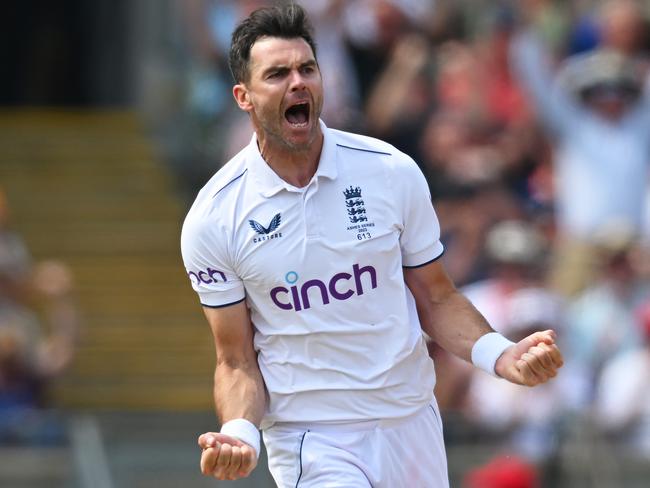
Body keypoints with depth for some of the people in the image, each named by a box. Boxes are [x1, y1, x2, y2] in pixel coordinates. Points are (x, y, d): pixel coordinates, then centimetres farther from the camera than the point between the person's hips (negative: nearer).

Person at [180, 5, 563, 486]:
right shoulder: (212, 220, -7)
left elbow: (436, 299, 6)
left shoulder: (392, 171, -3)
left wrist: (503, 357, -11)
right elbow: (237, 360, -2)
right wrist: (239, 433, -21)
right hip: (310, 443, -3)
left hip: (412, 425, 3)